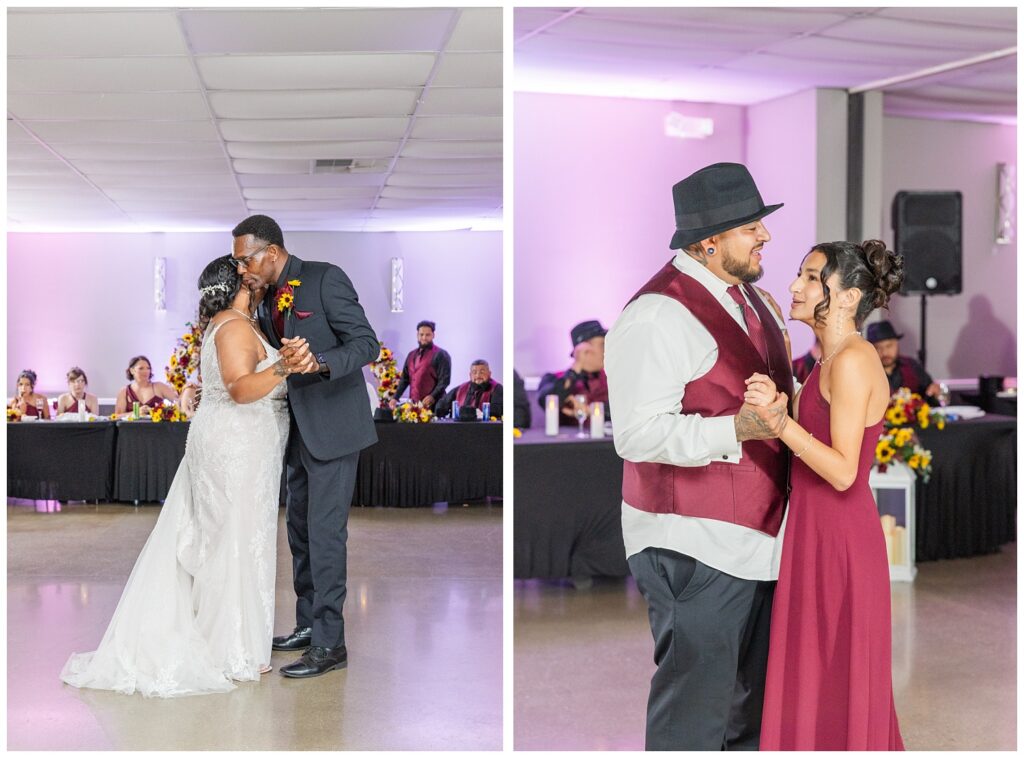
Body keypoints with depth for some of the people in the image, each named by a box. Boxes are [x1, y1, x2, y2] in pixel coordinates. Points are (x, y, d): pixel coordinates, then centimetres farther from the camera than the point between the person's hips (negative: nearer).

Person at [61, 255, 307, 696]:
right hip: (237, 447, -10)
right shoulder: (235, 327, -17)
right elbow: (241, 388, -30)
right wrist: (283, 367, -45)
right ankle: (236, 655, 2)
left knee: (211, 540, 14)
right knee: (237, 543, -5)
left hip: (217, 444, 10)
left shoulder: (220, 325, 14)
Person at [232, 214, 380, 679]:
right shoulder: (267, 301, 10)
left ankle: (329, 644, 0)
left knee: (325, 532, -7)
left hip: (333, 426, -8)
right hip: (299, 429, 9)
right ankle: (308, 625, 28)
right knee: (300, 531, 15)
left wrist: (320, 362, -33)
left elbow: (366, 344, -17)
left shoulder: (325, 279, -13)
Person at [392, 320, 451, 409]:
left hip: (433, 405, -6)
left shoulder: (441, 355, -1)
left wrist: (432, 396, -23)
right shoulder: (411, 355, 18)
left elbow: (444, 380, -9)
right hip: (414, 405, 6)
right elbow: (405, 379, 20)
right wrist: (395, 398, 8)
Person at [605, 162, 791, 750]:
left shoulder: (749, 295, 13)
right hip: (695, 545, -9)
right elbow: (639, 434, -24)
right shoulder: (657, 314, -18)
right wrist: (738, 429, -31)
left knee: (755, 690, 20)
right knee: (695, 701, -1)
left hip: (759, 535, 9)